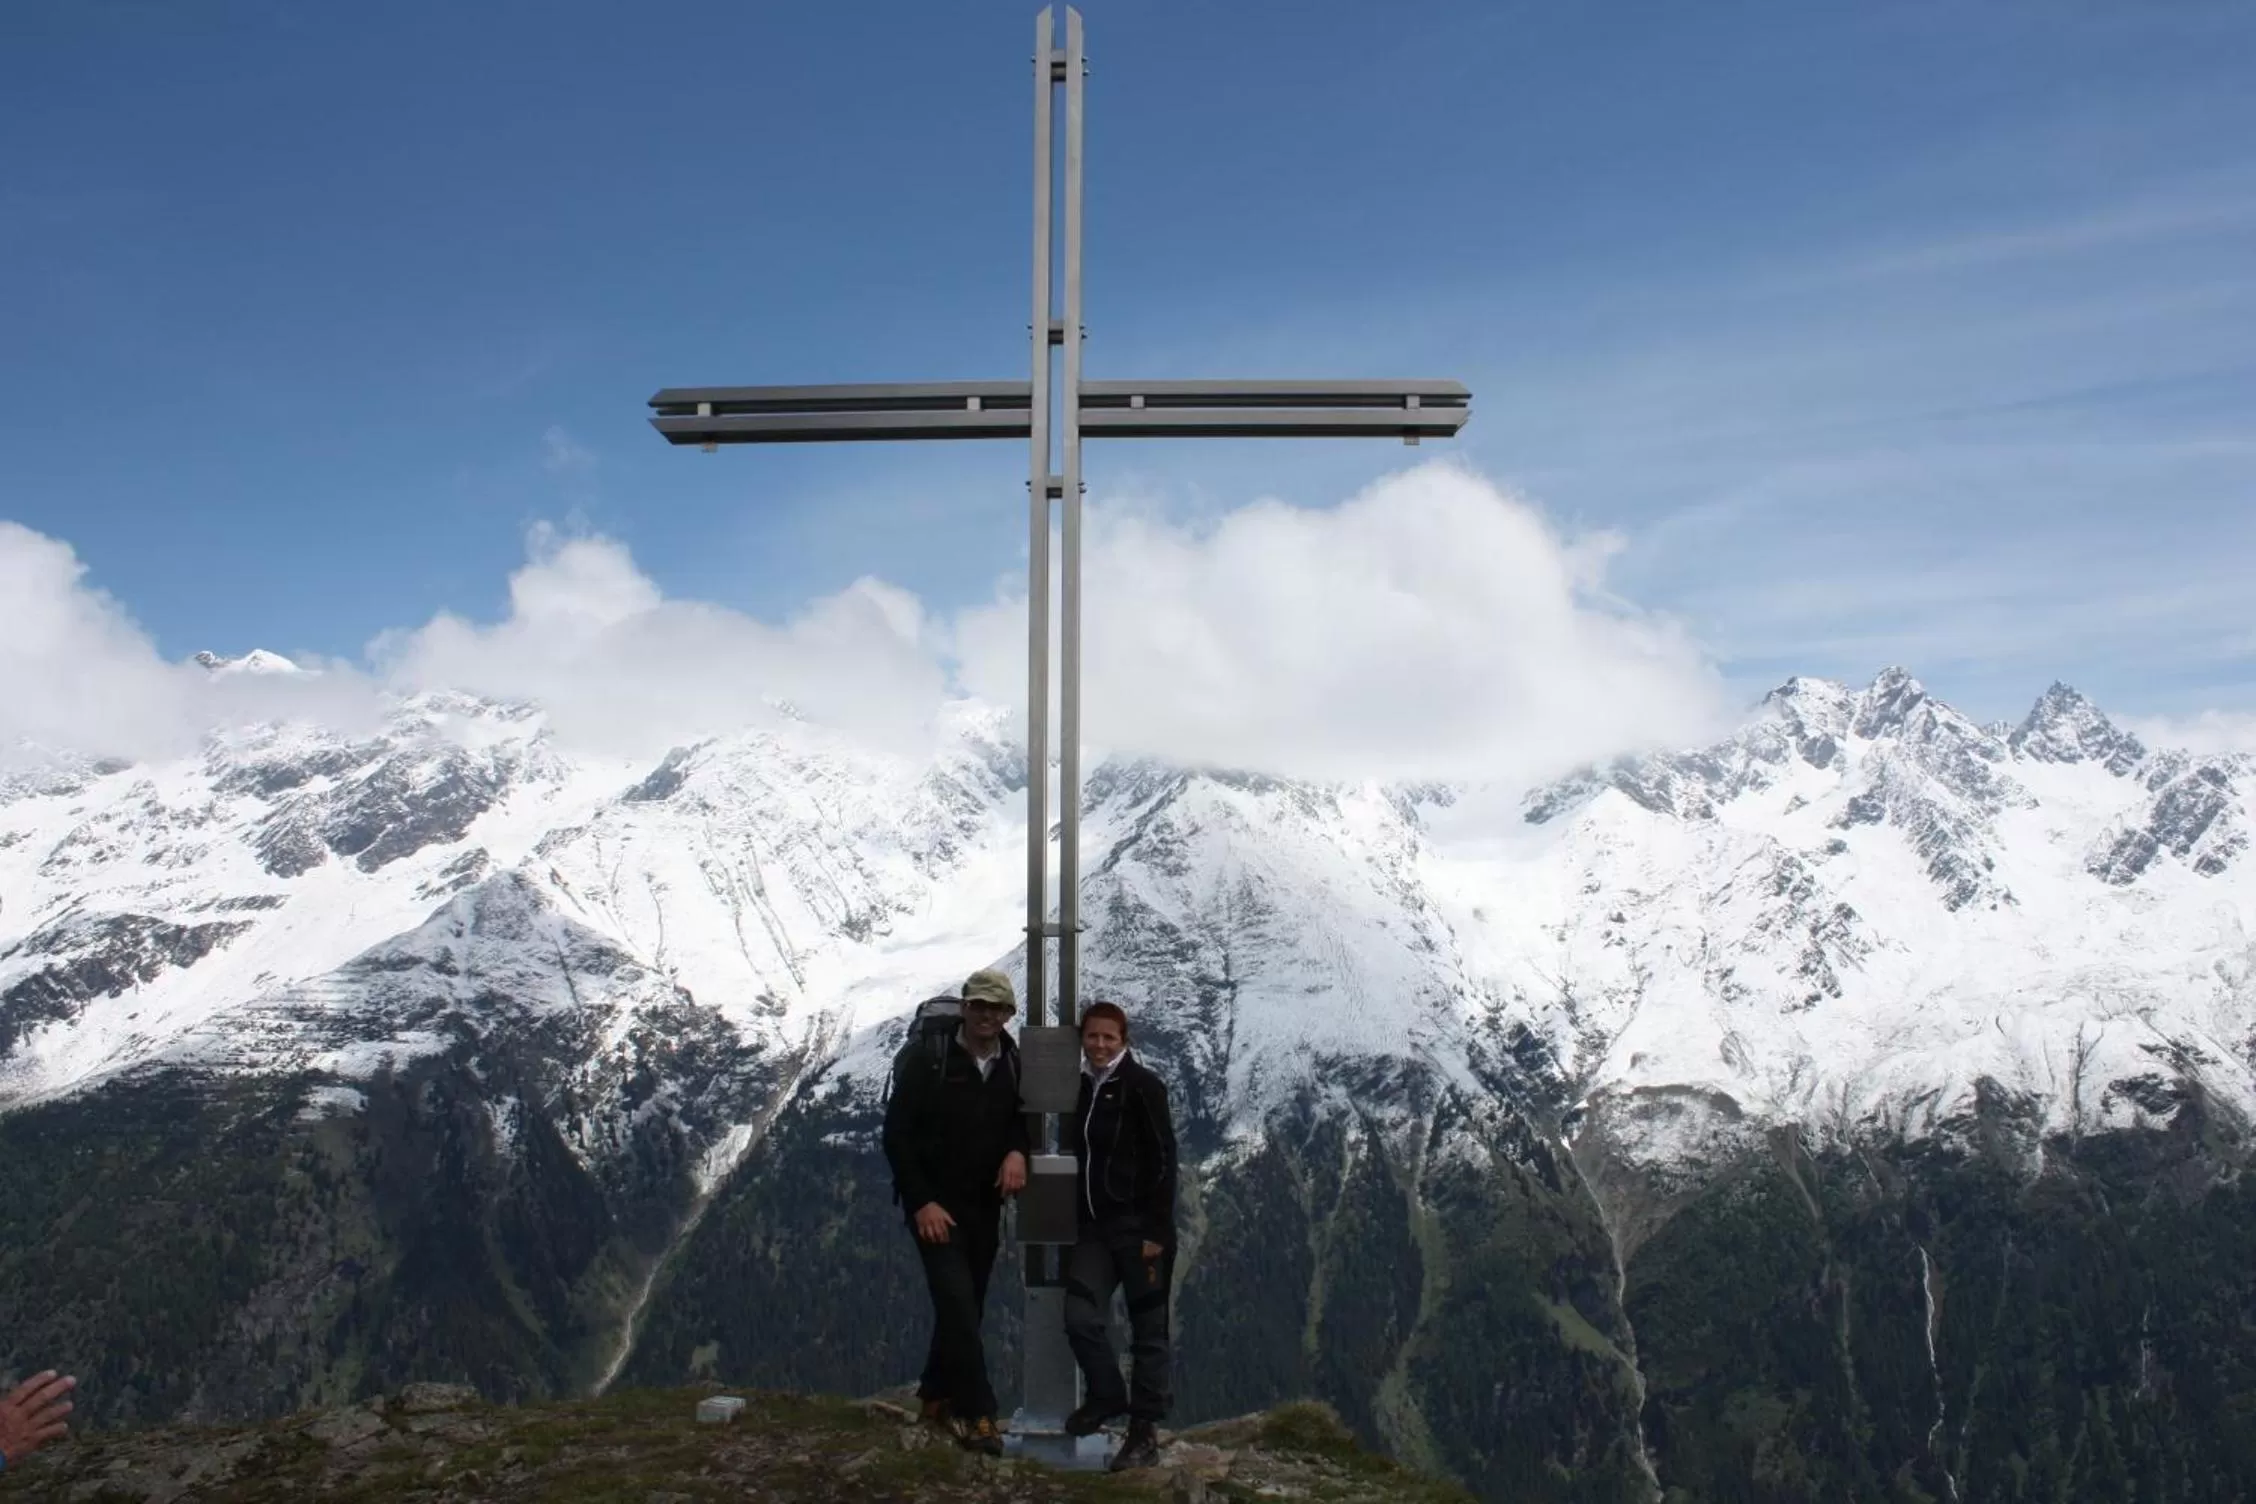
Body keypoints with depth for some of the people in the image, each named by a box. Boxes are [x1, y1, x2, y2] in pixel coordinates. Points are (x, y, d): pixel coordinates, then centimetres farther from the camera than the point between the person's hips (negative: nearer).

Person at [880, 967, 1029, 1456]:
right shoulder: (928, 1060, -13)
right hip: (935, 1204, -5)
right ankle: (976, 1412, -7)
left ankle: (937, 1395, 30)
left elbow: (1024, 1118, 13)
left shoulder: (1014, 1066, -1)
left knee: (966, 1307, 12)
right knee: (957, 1302, -14)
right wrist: (922, 1202, -16)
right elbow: (896, 1135, -11)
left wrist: (1018, 1151, -11)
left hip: (985, 1206, 5)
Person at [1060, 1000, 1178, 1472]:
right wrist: (1076, 1222, 16)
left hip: (1139, 1226, -6)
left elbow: (1163, 1161, -12)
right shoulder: (1082, 1089, 12)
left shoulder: (1143, 1086, -9)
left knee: (1147, 1329, 3)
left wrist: (1156, 1232, -17)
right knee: (1080, 1317, -5)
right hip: (1095, 1226, 6)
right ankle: (1107, 1395, 21)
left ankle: (1145, 1432, 13)